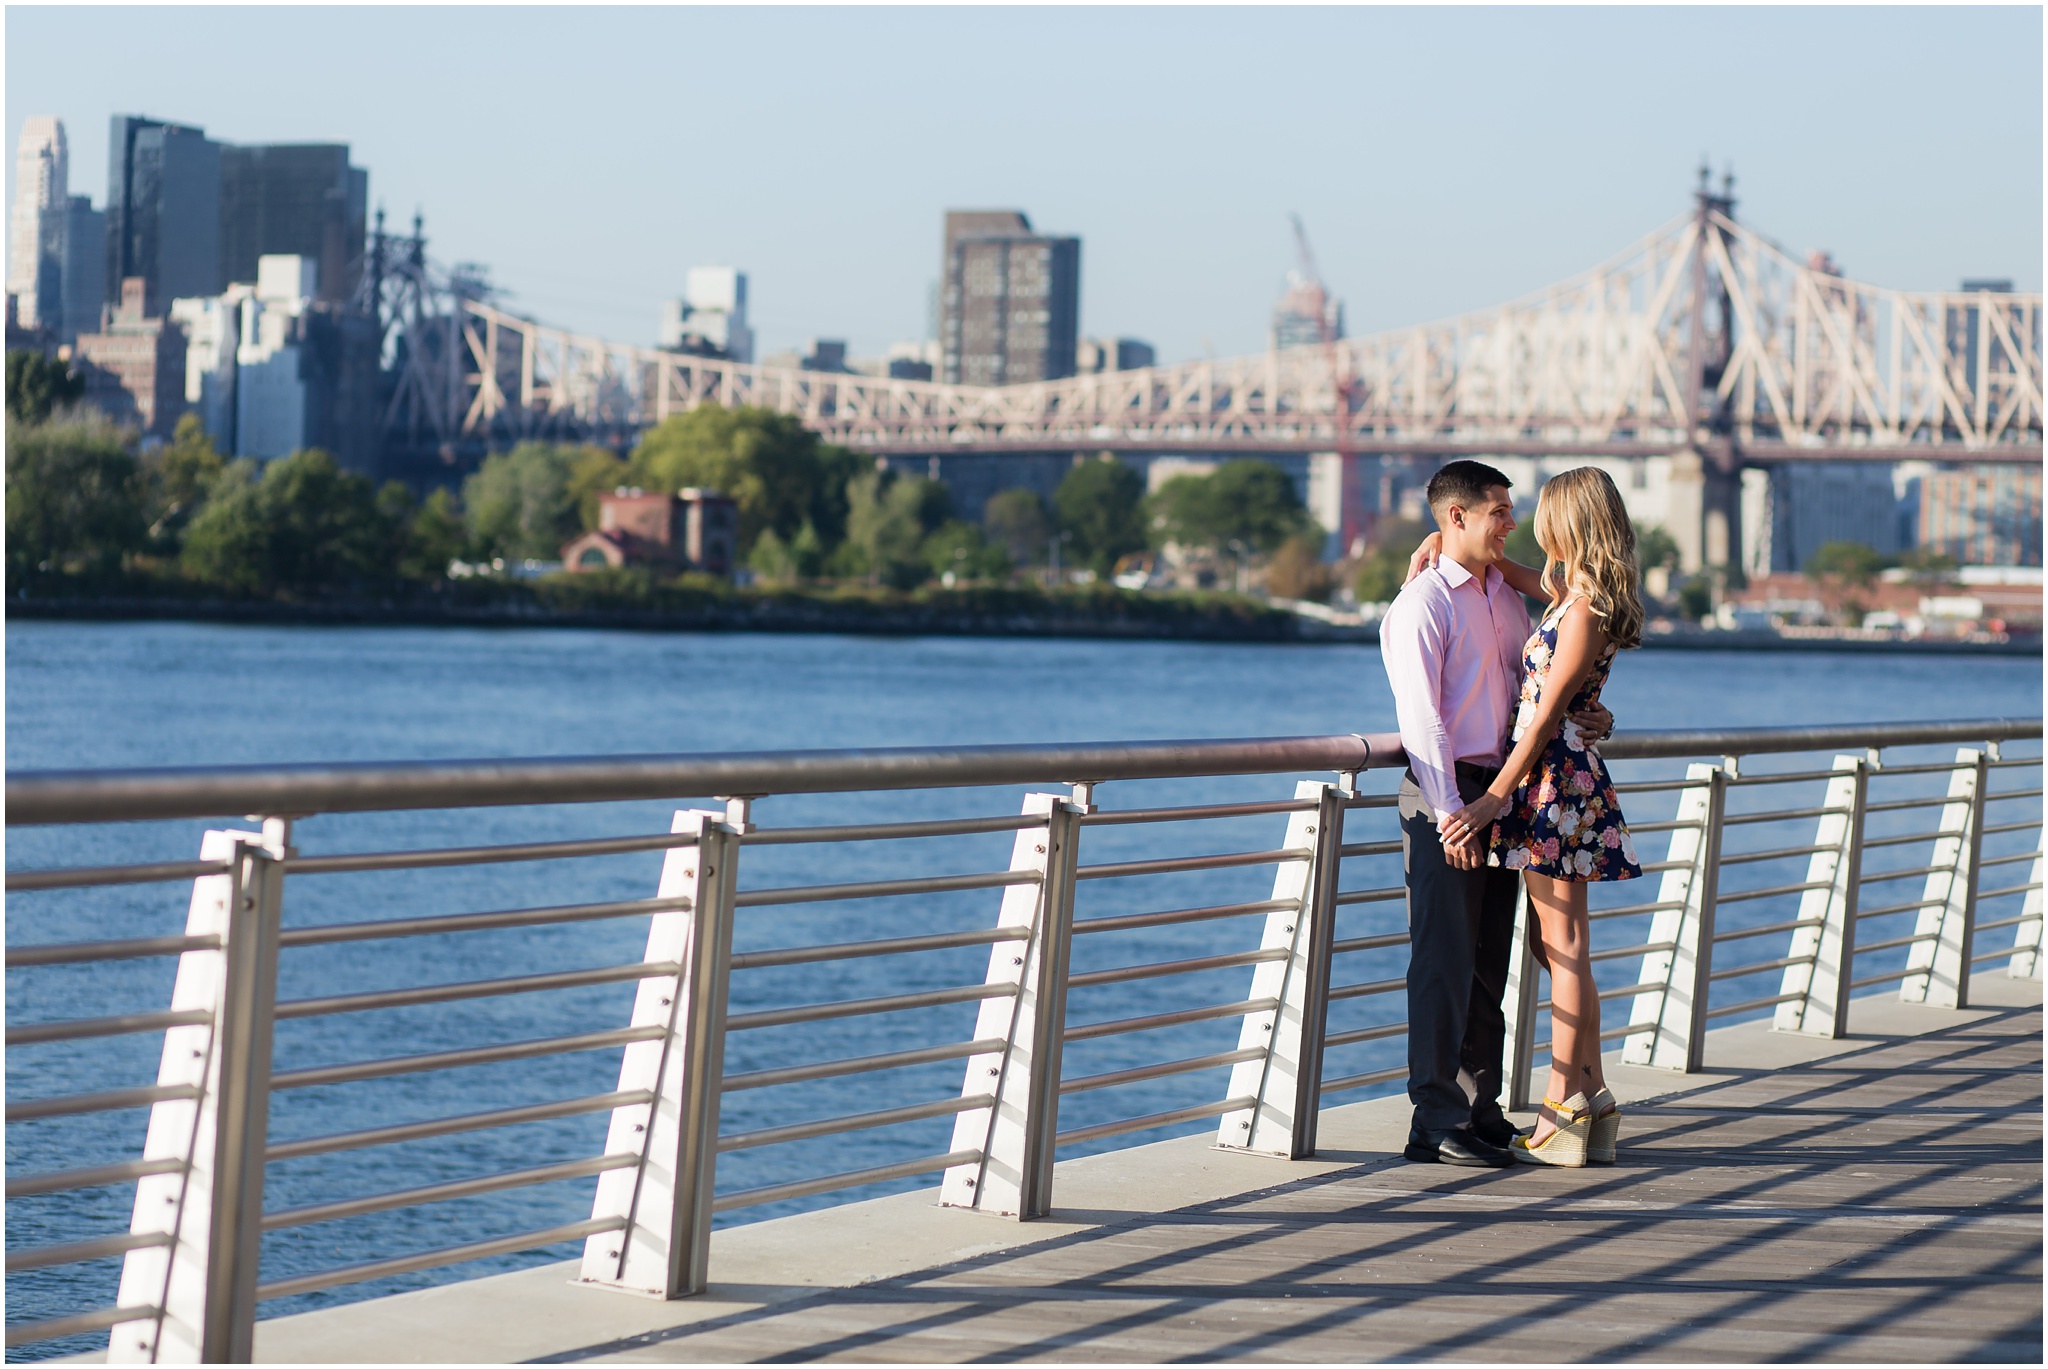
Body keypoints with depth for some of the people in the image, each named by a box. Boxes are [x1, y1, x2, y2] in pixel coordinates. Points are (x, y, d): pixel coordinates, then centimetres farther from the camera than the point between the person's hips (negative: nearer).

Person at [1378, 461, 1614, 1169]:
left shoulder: (1508, 598, 17)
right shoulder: (1424, 602, -8)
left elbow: (1527, 693, 22)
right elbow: (1420, 715, -14)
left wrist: (1582, 715, 1)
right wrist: (1450, 811, -19)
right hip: (1446, 794, -8)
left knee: (1489, 962, 10)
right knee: (1445, 960, -8)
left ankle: (1480, 1110, 16)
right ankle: (1437, 1123, -6)